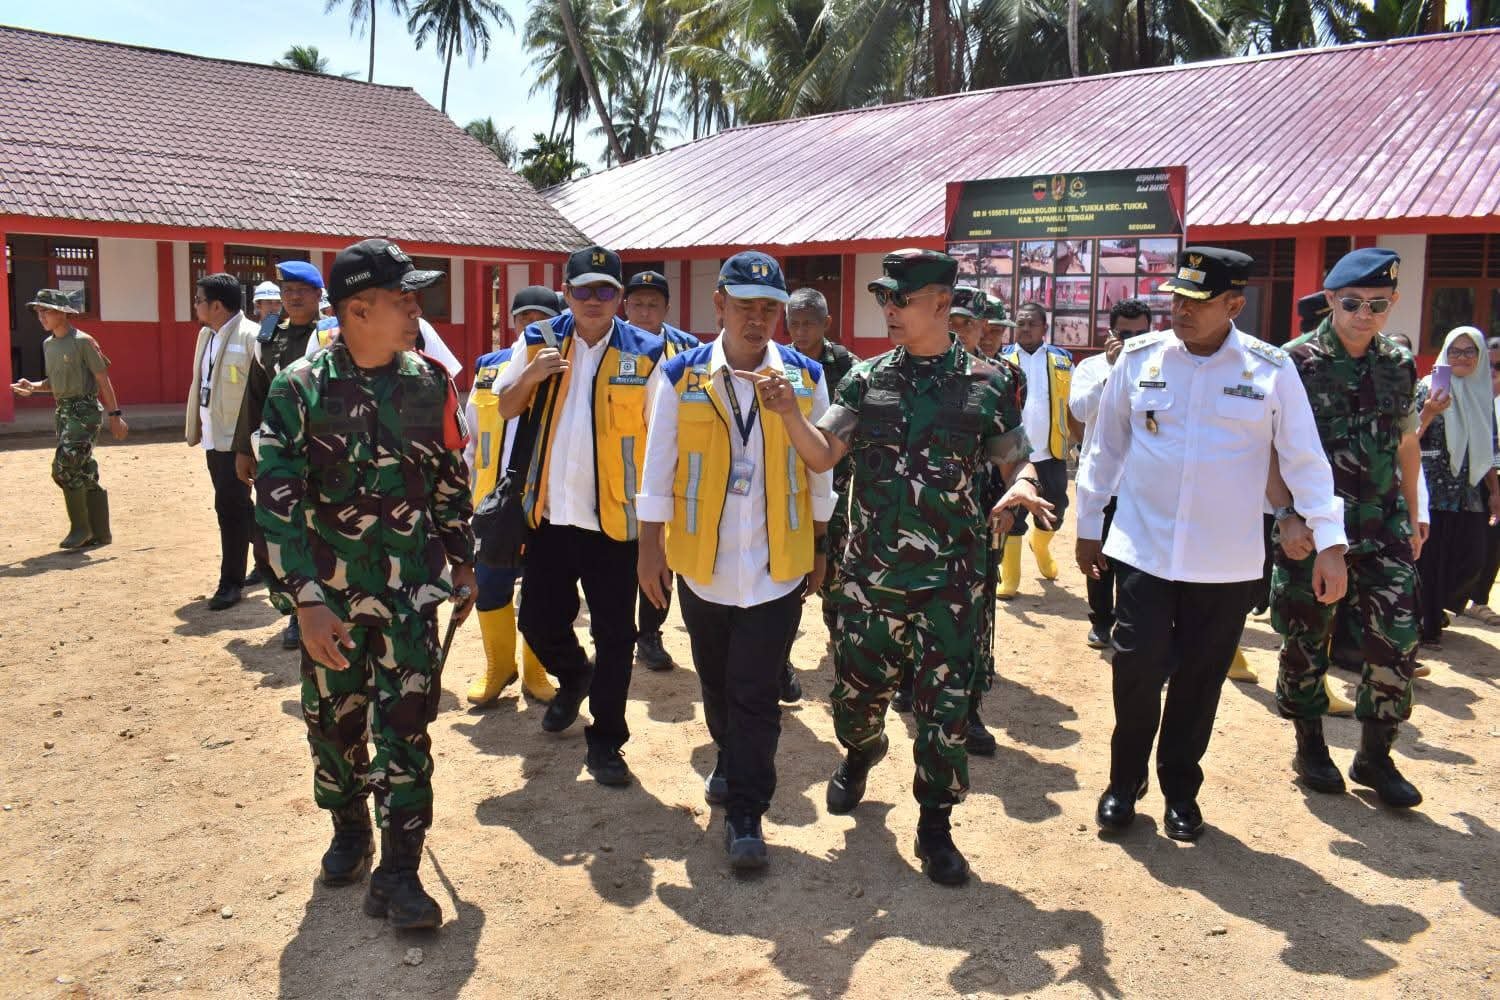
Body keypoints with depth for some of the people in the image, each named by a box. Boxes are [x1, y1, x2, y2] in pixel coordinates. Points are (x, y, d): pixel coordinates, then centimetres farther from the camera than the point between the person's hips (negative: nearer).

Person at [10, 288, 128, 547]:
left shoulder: (82, 342, -10)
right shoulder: (48, 344, 13)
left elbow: (103, 379, -10)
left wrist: (115, 415, -13)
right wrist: (32, 387, 1)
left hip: (84, 410, -8)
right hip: (63, 410, 8)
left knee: (65, 467, -14)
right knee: (85, 473, 9)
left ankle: (80, 528, -2)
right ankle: (100, 533, 15)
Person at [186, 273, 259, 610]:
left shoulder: (250, 335, -13)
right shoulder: (206, 335, 14)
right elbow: (199, 382, 20)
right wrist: (195, 427, 17)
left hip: (237, 438, -9)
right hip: (213, 437, 9)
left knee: (230, 507, -5)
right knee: (237, 506, 15)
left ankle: (231, 583, 3)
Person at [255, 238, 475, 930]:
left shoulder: (429, 384, -1)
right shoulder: (301, 390, -11)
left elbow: (451, 480, 10)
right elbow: (276, 500, -14)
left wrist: (461, 563, 13)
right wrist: (306, 601, -21)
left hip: (409, 587, 1)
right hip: (328, 592, -1)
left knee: (405, 723, -2)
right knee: (334, 720, 14)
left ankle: (398, 871, 6)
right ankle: (349, 831, 38)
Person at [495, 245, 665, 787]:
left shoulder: (645, 353, -5)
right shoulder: (539, 341, 4)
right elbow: (505, 408, 10)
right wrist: (531, 375, -11)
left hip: (614, 518, -3)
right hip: (549, 515, 3)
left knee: (614, 634, 5)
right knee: (538, 620, 14)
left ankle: (606, 740, 21)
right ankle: (573, 677, 47)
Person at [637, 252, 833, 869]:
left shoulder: (805, 377, -2)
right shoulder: (680, 376, -3)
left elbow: (820, 470, 5)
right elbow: (658, 467, 0)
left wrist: (821, 550, 7)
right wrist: (651, 548, -1)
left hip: (778, 565, -1)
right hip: (702, 563, 2)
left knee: (756, 693, -1)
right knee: (716, 681, 19)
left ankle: (745, 813, 11)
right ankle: (731, 763, 45)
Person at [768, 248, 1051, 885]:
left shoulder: (989, 384, -2)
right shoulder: (865, 379, 4)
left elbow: (1018, 460, 5)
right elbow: (822, 455, -1)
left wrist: (1021, 487, -18)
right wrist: (788, 411, -19)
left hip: (950, 581, -2)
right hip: (869, 572, 3)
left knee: (945, 710, 2)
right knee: (857, 691, 15)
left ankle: (935, 825, 21)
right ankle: (860, 753, 49)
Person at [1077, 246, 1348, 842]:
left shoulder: (1271, 370, -4)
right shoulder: (1139, 358, 0)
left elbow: (1305, 460, -1)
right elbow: (1105, 447, 7)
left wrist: (1329, 542, -7)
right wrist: (1088, 525, 10)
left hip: (1227, 563, 0)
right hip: (1143, 549, 0)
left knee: (1200, 680, 9)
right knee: (1137, 669, -2)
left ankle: (1180, 789, 29)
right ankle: (1124, 781, 22)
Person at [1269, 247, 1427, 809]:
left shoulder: (1399, 366, 7)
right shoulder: (1297, 362, -7)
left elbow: (1406, 446, 18)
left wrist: (1412, 518, 19)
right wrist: (1286, 516, -18)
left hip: (1382, 527, 4)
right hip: (1312, 528, -4)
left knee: (1397, 641, -2)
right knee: (1307, 639, 7)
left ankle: (1375, 754, 15)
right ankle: (1310, 745, 25)